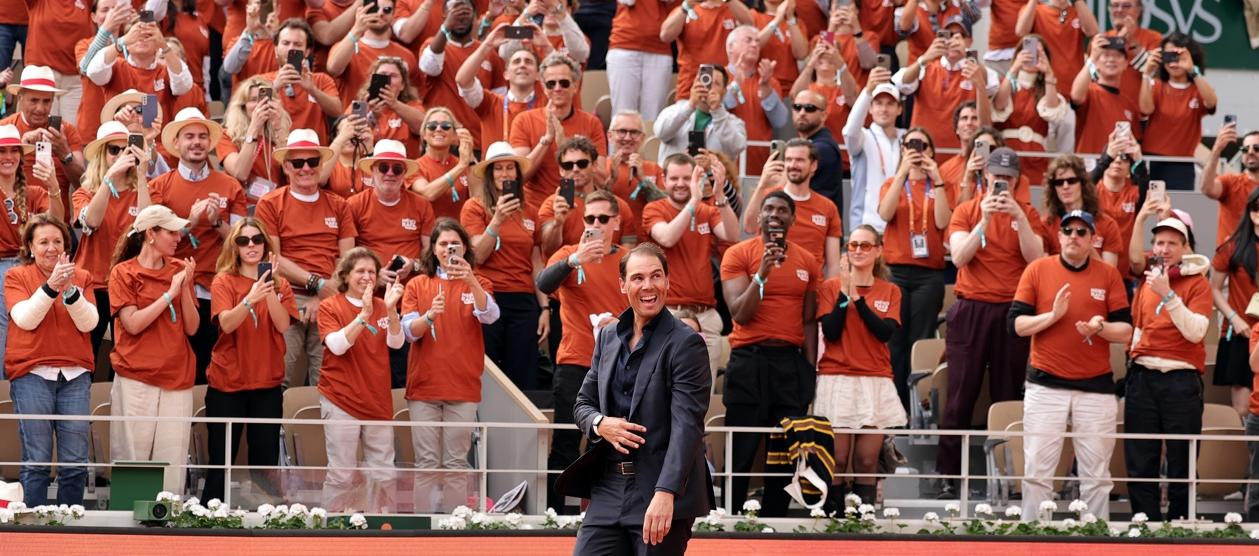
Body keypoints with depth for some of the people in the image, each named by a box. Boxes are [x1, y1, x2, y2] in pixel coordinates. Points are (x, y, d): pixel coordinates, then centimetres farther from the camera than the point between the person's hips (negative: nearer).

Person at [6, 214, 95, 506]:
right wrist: (50, 286, -19)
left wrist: (71, 290, -16)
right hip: (32, 374, -2)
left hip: (75, 375, 2)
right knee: (36, 460, -4)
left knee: (75, 462, 0)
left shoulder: (82, 277, 12)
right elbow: (25, 318, -8)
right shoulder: (17, 277, 6)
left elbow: (88, 323, -1)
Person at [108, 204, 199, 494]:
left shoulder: (179, 270, 10)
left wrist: (185, 287, -7)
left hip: (177, 379, 3)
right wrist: (170, 293, -11)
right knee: (133, 459, -2)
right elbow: (133, 323, -10)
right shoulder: (123, 273, 0)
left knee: (173, 463, 0)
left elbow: (192, 328, 6)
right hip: (136, 379, -3)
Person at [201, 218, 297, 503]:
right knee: (220, 464, -2)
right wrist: (250, 299, -35)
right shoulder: (224, 282, -2)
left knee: (266, 464, 3)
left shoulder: (280, 285, 7)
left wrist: (270, 291, -21)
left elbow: (283, 325, -8)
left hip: (267, 384, 3)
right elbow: (227, 323, -18)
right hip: (227, 383, -3)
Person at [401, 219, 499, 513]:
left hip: (463, 387, 0)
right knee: (427, 462, -2)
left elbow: (490, 315, -11)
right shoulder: (417, 285, 9)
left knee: (457, 463, 0)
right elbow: (409, 331, -1)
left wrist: (471, 282, -27)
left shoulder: (477, 284, 8)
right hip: (424, 385, 0)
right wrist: (429, 315, -22)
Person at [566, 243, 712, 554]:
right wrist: (600, 424, -6)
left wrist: (665, 493, -27)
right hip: (609, 491, 6)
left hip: (664, 495, -6)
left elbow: (687, 425, -16)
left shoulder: (684, 343, -8)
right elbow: (583, 403, 20)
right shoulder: (608, 338, 13)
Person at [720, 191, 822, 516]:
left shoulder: (807, 262, 10)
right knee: (741, 452, -3)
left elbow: (809, 321, 13)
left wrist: (810, 368, 6)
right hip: (749, 360, -4)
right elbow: (739, 314, -9)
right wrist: (762, 273, -20)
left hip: (792, 362, 4)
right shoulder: (739, 255, -1)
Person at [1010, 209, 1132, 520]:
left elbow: (1125, 331, 4)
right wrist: (1053, 315, -13)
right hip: (1046, 386, 0)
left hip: (1096, 387, 1)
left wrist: (1100, 328, -16)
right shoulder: (1038, 270, 4)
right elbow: (1016, 323, 1)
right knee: (1037, 471, -1)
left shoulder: (1108, 275, 6)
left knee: (1096, 476, 3)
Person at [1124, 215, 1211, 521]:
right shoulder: (1147, 281, 14)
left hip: (1181, 378, -5)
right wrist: (1135, 357, 14)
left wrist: (1168, 295, -19)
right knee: (1140, 463, 3)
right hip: (1143, 377, 5)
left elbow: (1195, 332, -14)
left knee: (1181, 466, -1)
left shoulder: (1197, 283, -1)